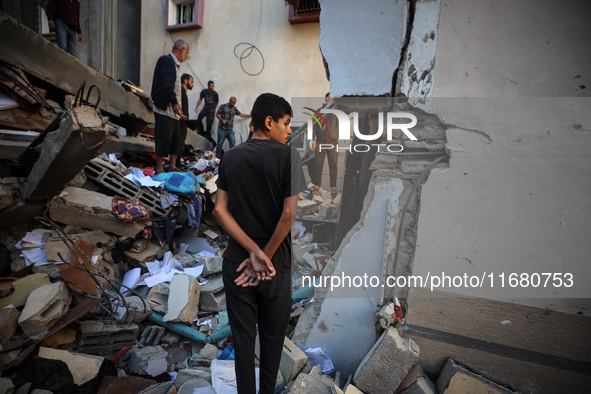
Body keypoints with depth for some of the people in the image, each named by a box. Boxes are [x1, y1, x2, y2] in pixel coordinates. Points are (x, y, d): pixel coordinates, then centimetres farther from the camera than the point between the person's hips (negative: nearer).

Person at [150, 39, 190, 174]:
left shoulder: (175, 64, 23)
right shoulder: (166, 60, -6)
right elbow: (167, 85, -19)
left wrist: (179, 111, 22)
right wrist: (174, 102, -25)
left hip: (173, 111, 10)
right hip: (165, 109, -10)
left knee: (177, 139, 9)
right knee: (164, 139, -8)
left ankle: (172, 166, 15)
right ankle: (159, 170, -2)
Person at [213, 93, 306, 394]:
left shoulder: (230, 157, 2)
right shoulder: (287, 155, -11)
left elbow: (220, 210, -5)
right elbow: (288, 214, -18)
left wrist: (255, 252, -11)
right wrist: (265, 257, -8)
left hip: (237, 261, 3)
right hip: (276, 264, -3)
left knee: (243, 337, 16)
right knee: (272, 338, 18)